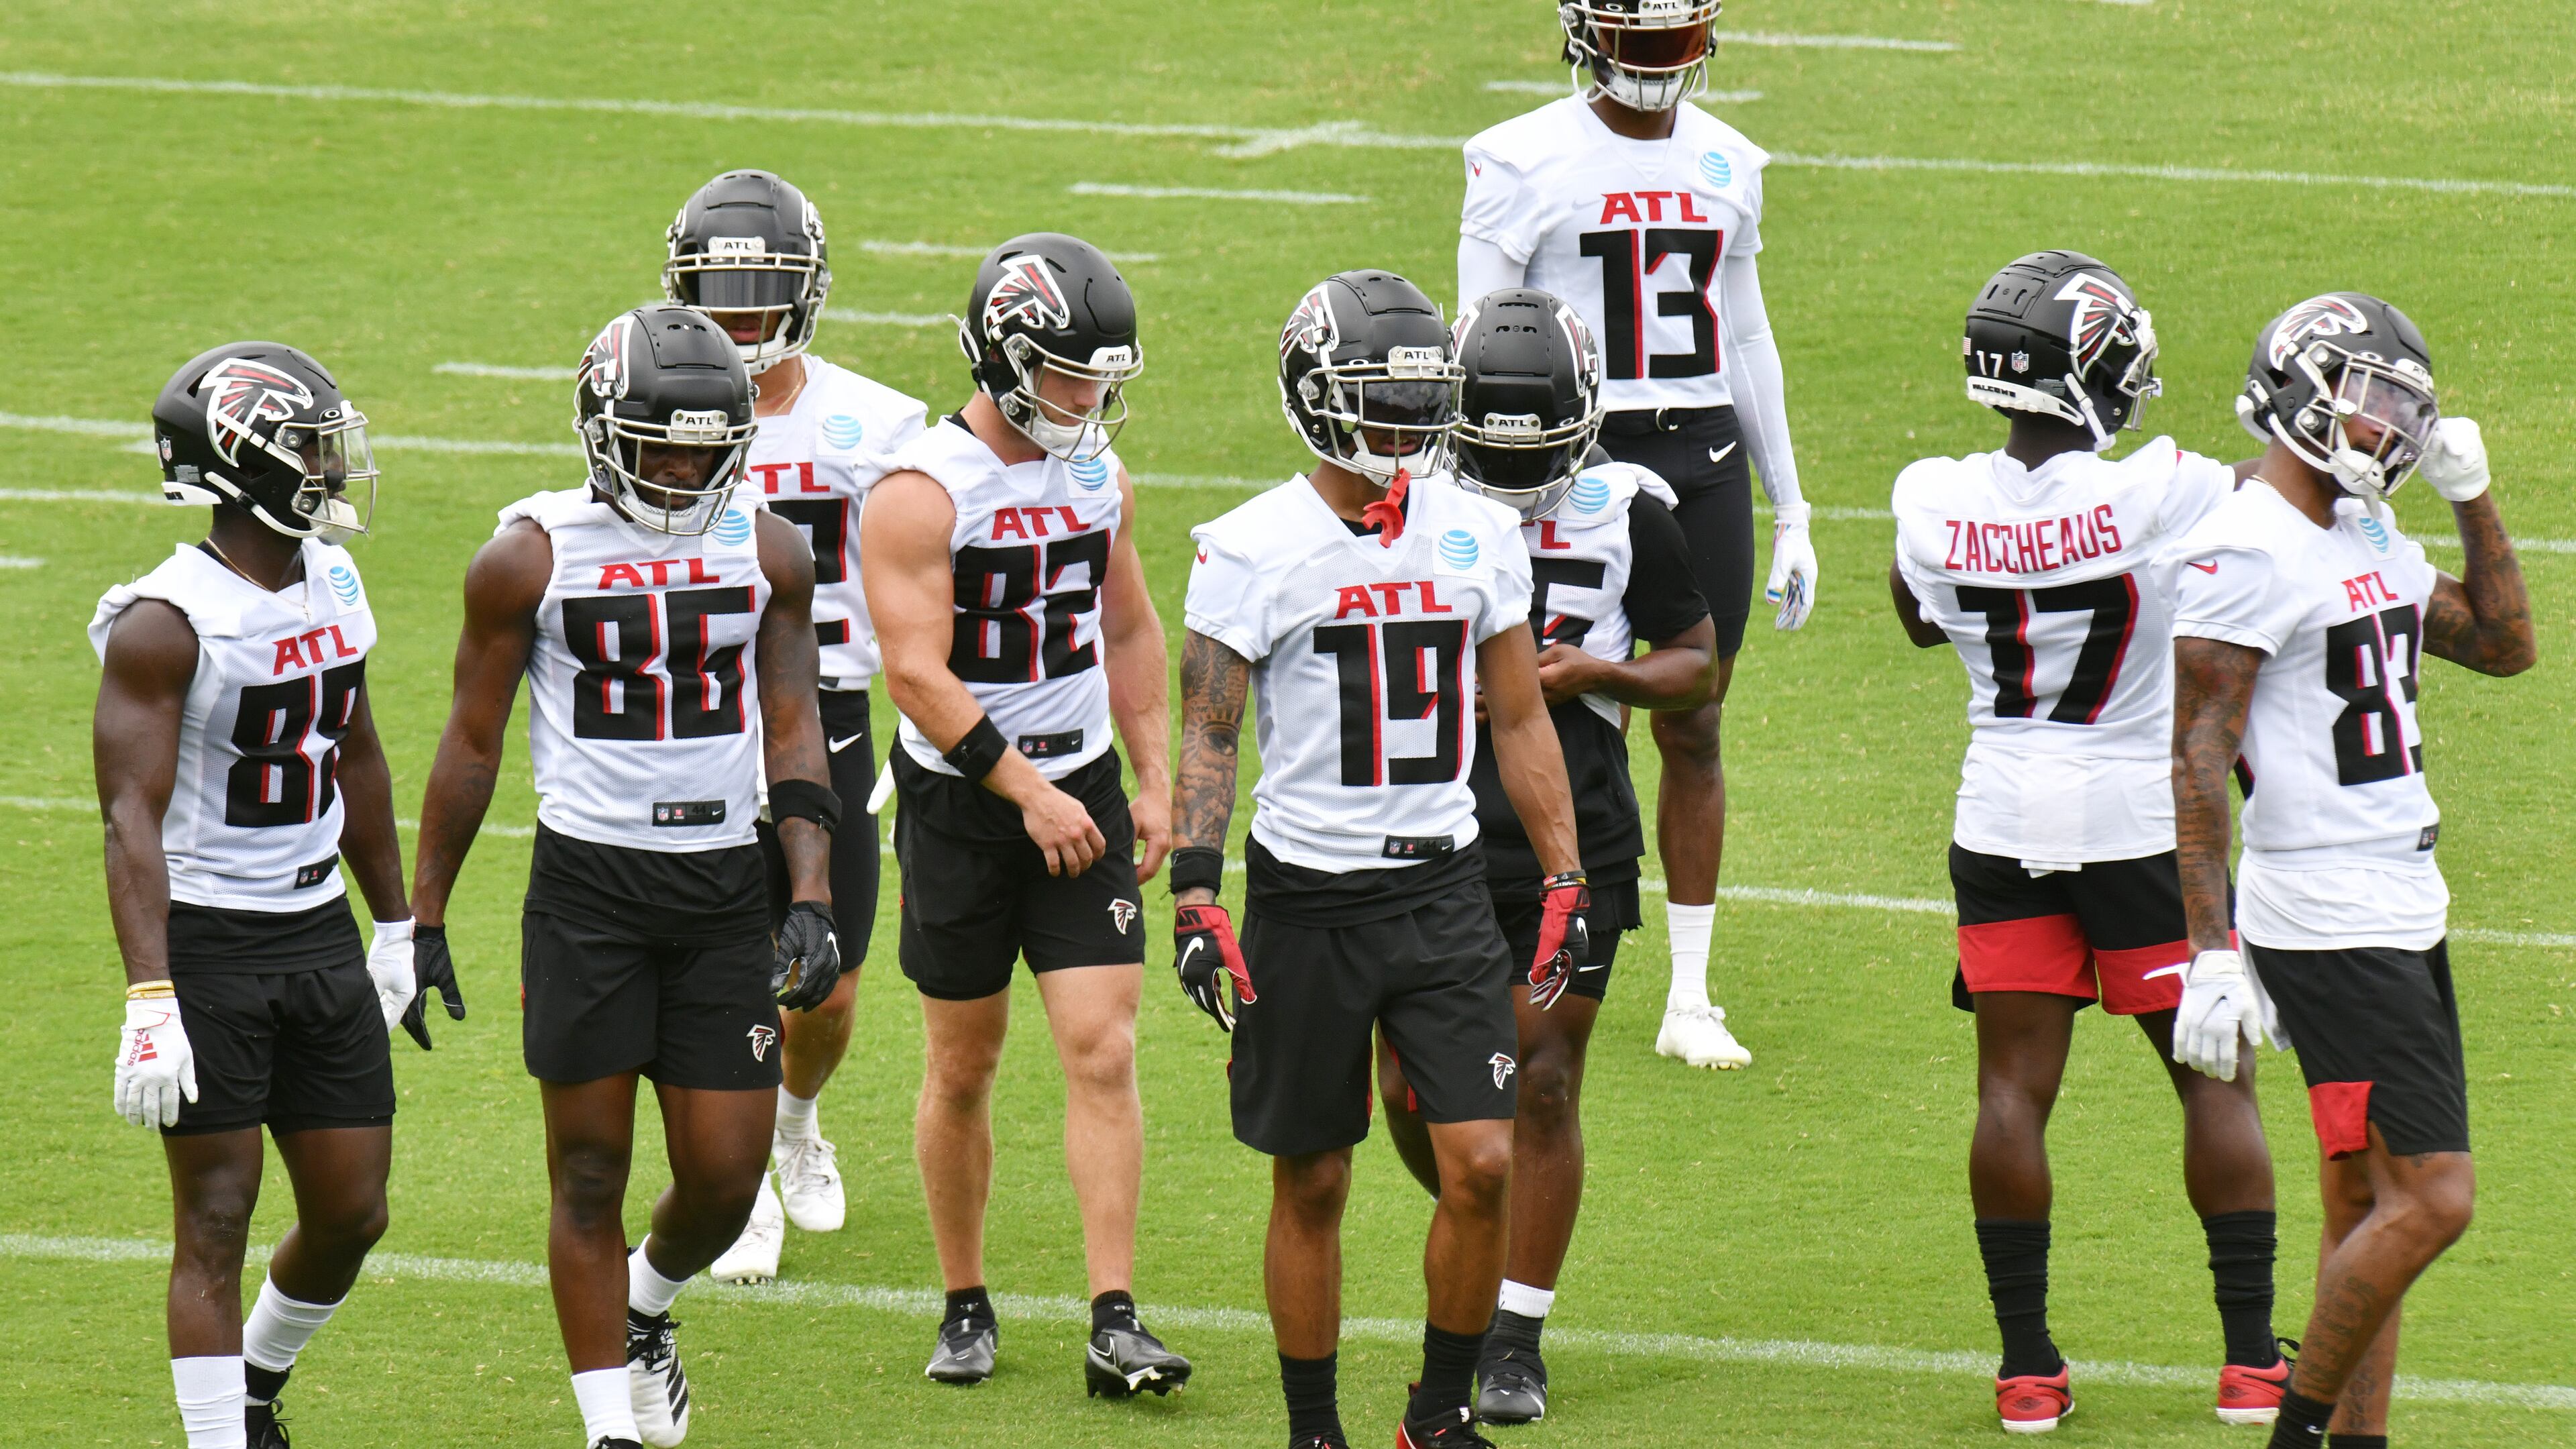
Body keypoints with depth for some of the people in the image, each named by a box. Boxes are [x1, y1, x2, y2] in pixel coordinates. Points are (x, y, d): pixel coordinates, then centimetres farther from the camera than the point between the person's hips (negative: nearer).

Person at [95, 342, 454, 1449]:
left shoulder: (331, 584, 6)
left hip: (318, 933, 7)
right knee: (218, 1218, -4)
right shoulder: (168, 623, -17)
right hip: (205, 942, -7)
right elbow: (133, 820, -22)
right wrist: (151, 1001, -30)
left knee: (351, 1213, 10)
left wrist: (396, 929, 25)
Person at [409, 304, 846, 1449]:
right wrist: (421, 918, 3)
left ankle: (645, 1310, 35)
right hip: (588, 888, -3)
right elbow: (472, 741, 2)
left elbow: (792, 731, 7)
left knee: (726, 1174, 3)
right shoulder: (533, 559, -4)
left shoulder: (766, 555, 4)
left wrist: (812, 900, -4)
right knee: (590, 1174, -1)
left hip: (724, 888, 3)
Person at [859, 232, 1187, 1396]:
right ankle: (965, 1307, 22)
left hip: (1079, 789, 4)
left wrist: (1153, 780, 10)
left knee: (1102, 1052, -7)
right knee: (963, 1068, 7)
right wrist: (1028, 794, -21)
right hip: (961, 802, -4)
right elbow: (919, 673, -19)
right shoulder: (923, 493, -15)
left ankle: (1114, 1324, -9)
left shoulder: (1098, 476, 5)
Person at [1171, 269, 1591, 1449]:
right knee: (1311, 1184, 5)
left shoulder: (1475, 535, 5)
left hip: (1441, 887, 3)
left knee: (1483, 1164, -7)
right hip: (1307, 897, -3)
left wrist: (1563, 881, 9)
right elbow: (1208, 734, -6)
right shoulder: (1253, 550, -7)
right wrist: (1196, 895, -15)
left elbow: (1520, 721, 12)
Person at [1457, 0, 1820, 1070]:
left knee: (1694, 730, 5)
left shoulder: (1724, 165, 10)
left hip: (1704, 460, 4)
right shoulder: (1526, 165, -5)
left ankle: (1690, 1001, 12)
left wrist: (1790, 514, 18)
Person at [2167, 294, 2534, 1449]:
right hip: (2323, 919, -9)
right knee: (2429, 1200, -12)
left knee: (2367, 1208, 10)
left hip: (2403, 909, 9)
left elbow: (2505, 648, 23)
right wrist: (2212, 952, -20)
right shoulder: (2245, 554, -14)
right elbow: (2196, 763, -16)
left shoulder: (2371, 539, 14)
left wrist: (2472, 498, 10)